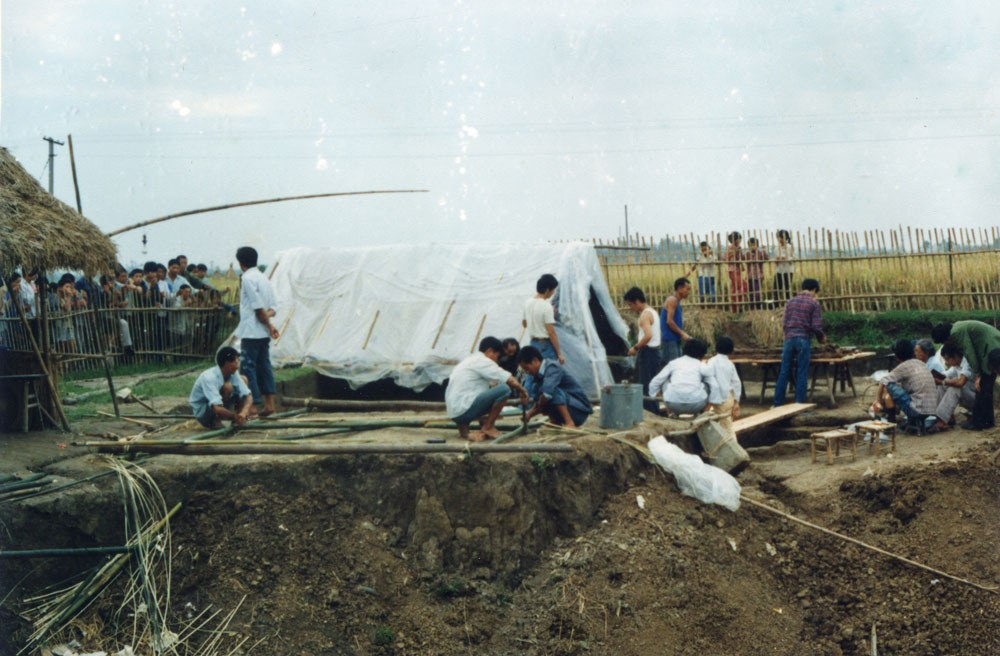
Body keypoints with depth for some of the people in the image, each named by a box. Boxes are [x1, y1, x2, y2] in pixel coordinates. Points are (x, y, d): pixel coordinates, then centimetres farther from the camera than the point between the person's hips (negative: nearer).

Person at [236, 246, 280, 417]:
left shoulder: (247, 278, -12)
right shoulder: (264, 278, 15)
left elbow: (259, 307, -17)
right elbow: (272, 307, 11)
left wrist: (269, 325, -9)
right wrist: (268, 315, -7)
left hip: (251, 332, -8)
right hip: (263, 332, 8)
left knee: (247, 367, -3)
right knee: (264, 366, 11)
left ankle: (252, 406, -5)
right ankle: (270, 404, 11)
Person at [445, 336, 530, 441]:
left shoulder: (469, 360, 23)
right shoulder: (482, 361, -7)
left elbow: (491, 384, 33)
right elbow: (511, 381, -7)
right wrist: (523, 392, 10)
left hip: (452, 412, 10)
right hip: (463, 411, -10)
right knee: (504, 389, -15)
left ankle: (463, 425, 13)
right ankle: (488, 427, -2)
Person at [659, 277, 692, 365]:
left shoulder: (676, 301, 20)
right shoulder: (672, 300, -9)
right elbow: (669, 321, -18)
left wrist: (683, 334, 15)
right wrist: (682, 334, -15)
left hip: (675, 340, 10)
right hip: (669, 340, -10)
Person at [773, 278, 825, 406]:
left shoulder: (791, 301, 12)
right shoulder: (814, 303, -1)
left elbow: (784, 324, 9)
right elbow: (816, 326, -7)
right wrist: (822, 338, 10)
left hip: (789, 339, 4)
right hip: (804, 340, -4)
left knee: (784, 372, 7)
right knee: (802, 373, 2)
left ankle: (778, 403, 9)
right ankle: (799, 404, 2)